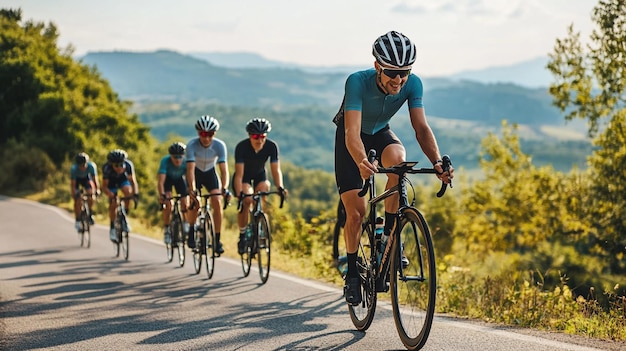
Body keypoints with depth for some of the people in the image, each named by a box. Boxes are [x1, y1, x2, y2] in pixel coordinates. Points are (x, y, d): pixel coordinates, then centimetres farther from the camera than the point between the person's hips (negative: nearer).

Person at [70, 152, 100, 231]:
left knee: (90, 194, -22)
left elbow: (95, 179, -31)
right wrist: (74, 194, -45)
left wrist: (97, 190, -44)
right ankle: (77, 221, -1)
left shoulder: (91, 166, -34)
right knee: (77, 200, -14)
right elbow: (72, 184, -33)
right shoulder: (74, 169, -36)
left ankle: (90, 215, -4)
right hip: (76, 179, -1)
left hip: (86, 178, 1)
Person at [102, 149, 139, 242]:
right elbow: (104, 186, -29)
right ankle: (112, 229, 9)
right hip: (111, 182, -1)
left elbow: (133, 180, -28)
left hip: (123, 179, 1)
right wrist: (111, 195, -47)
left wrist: (136, 193, -45)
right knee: (113, 205, -10)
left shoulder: (128, 165, -33)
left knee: (128, 191, -29)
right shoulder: (107, 168, -36)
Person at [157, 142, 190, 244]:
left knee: (184, 203, -15)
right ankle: (166, 230, -7)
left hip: (180, 178, 2)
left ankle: (186, 223, 11)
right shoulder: (165, 161, -37)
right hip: (167, 178, -2)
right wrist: (162, 195, -58)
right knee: (167, 203, -20)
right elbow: (160, 181, -43)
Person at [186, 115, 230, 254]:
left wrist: (224, 188, -45)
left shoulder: (219, 145, -27)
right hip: (196, 173, -1)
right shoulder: (192, 145, -30)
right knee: (195, 203, -20)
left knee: (217, 203, -17)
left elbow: (224, 169, -30)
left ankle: (217, 240, -8)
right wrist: (192, 190, -48)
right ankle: (191, 232, 6)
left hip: (210, 173, 1)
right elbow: (190, 169, -36)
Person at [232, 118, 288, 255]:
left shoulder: (271, 146, -24)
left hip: (259, 175, 3)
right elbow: (239, 174, -35)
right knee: (247, 200, -27)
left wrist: (280, 187, -44)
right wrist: (240, 193, -49)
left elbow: (276, 169, -27)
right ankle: (242, 236, -10)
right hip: (244, 177, -3)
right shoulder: (241, 147, -31)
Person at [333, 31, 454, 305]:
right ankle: (352, 274, 11)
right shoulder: (358, 82, -35)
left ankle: (390, 232, -18)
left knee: (397, 158, -35)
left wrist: (437, 162, -44)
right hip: (351, 139, -2)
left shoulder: (412, 84, -25)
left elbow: (421, 127, -27)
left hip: (380, 133, 2)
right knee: (356, 213, -11)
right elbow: (352, 132, -43)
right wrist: (361, 162, -63)